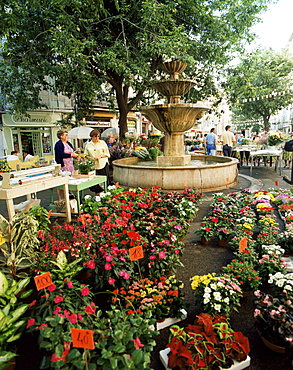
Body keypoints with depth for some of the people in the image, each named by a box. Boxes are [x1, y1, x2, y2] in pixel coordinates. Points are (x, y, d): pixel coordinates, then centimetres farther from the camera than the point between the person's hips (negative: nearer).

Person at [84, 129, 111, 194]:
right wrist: (91, 158, -6)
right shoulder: (88, 145, 10)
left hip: (103, 165, -1)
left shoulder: (102, 143, 5)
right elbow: (86, 155, 15)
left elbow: (107, 154, 5)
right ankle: (97, 195, 14)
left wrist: (100, 156, -12)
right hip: (93, 165, 2)